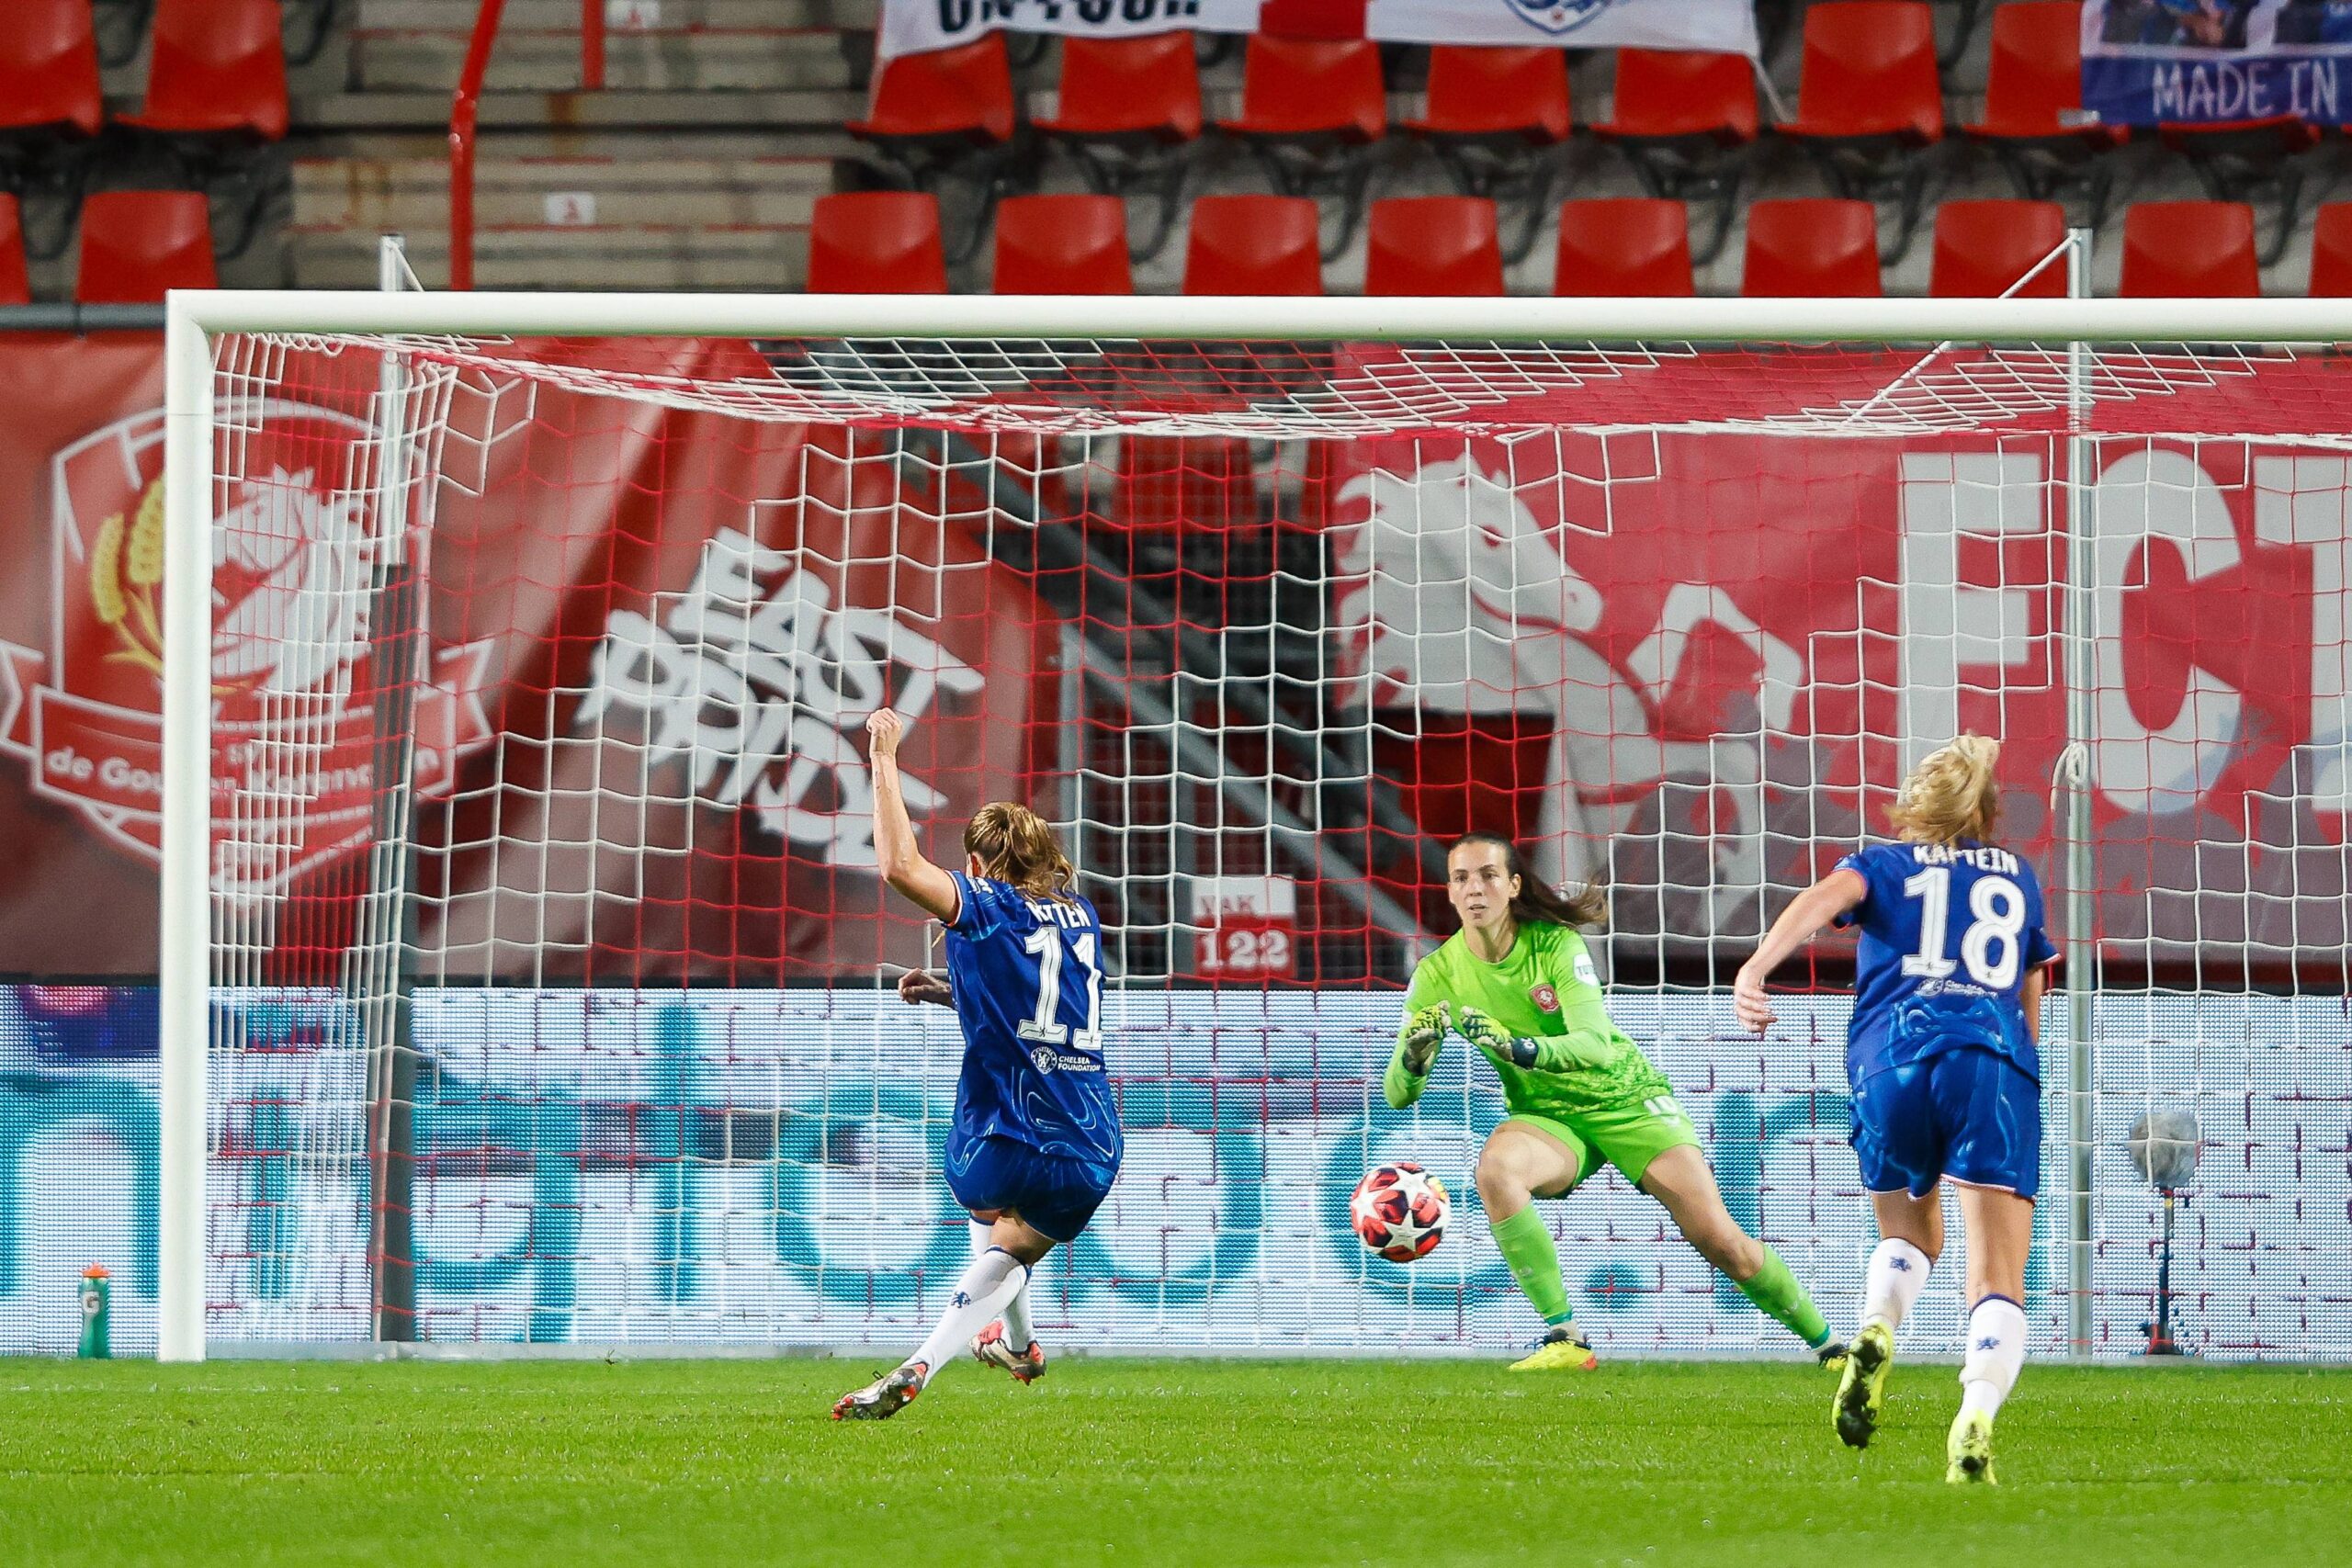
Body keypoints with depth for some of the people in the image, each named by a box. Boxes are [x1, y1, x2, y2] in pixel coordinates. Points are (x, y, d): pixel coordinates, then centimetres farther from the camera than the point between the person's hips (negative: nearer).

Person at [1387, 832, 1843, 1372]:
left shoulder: (1556, 944, -16)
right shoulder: (1437, 974, -10)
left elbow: (1596, 1044, -29)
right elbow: (1398, 1093, -11)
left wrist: (1521, 1048, -47)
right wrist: (1416, 1054, -35)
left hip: (1626, 1097, -2)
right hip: (1546, 1116, 2)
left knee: (1719, 1238, -10)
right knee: (1494, 1169, -34)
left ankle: (1826, 1343, 13)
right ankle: (1564, 1340, -28)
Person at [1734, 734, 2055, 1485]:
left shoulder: (1883, 864, 22)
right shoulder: (2018, 878, 29)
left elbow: (1825, 897, -3)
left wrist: (1755, 970, -18)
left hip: (1893, 1059, 0)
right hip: (1997, 1061, 0)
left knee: (1909, 1236, 26)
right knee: (1997, 1282, -7)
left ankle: (1876, 1329, -6)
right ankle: (1977, 1416, -35)